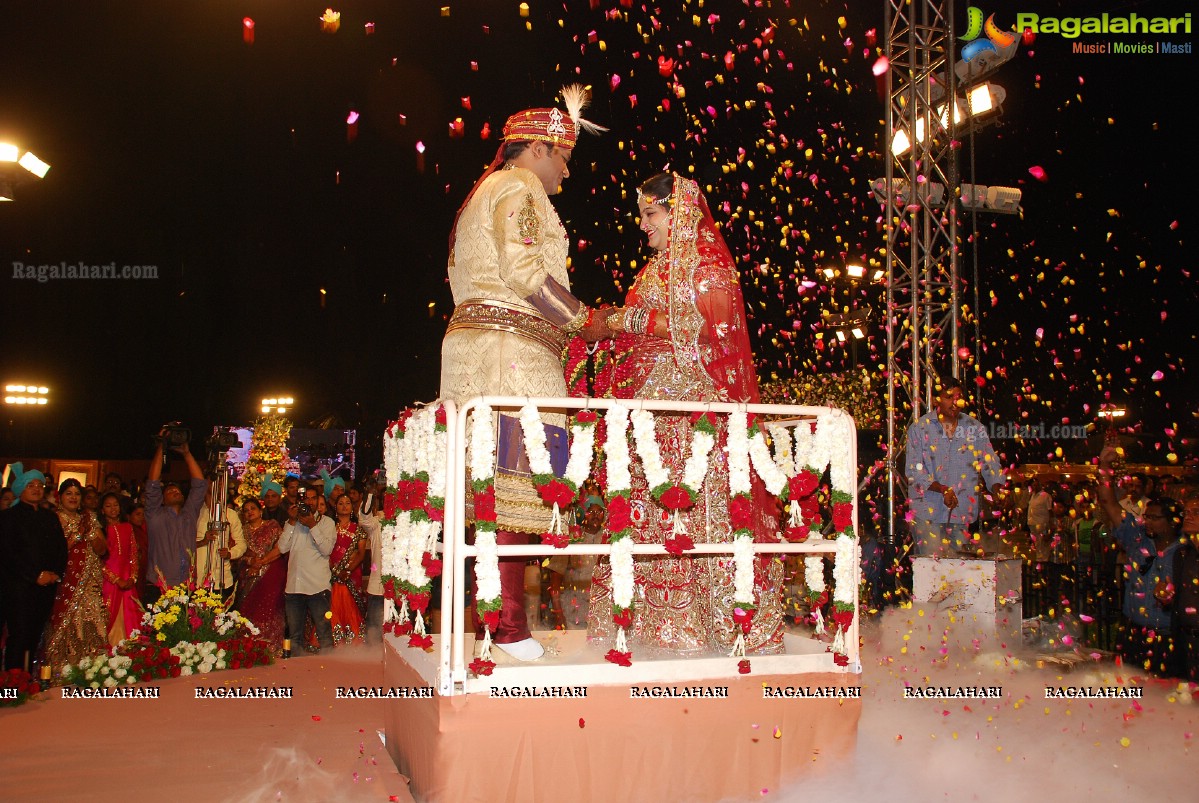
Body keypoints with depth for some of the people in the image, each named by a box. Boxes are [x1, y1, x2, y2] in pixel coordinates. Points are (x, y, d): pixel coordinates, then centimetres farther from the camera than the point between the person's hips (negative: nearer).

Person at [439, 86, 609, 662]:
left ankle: (489, 613, 4)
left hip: (473, 339, 10)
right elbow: (526, 270, -15)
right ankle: (507, 622, -14)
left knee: (495, 482, 4)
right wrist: (582, 320, -4)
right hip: (511, 349, -10)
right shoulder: (519, 188, 0)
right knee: (512, 481, -14)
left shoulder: (484, 193, 30)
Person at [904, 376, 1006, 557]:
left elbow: (990, 464, 6)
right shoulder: (920, 428, 0)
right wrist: (943, 489, -18)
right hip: (928, 510, -3)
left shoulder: (975, 428, 8)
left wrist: (998, 490, -13)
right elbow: (914, 471, -5)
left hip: (962, 510, 3)